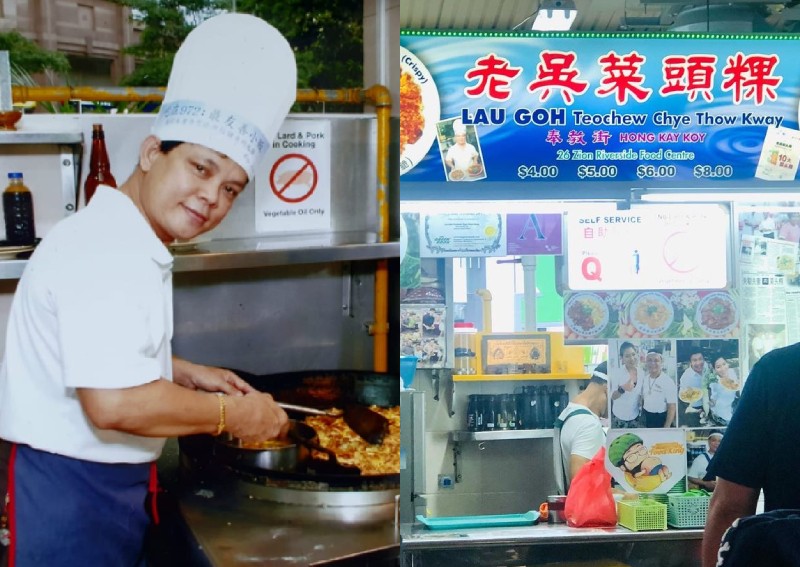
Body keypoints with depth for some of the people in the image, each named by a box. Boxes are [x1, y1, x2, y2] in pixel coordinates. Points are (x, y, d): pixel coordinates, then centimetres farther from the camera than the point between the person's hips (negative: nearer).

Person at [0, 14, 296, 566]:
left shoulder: (135, 248, 10)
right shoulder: (103, 252, -23)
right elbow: (114, 403, -32)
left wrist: (185, 374, 12)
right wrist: (232, 413, -20)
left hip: (114, 484, 10)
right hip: (70, 494, -10)